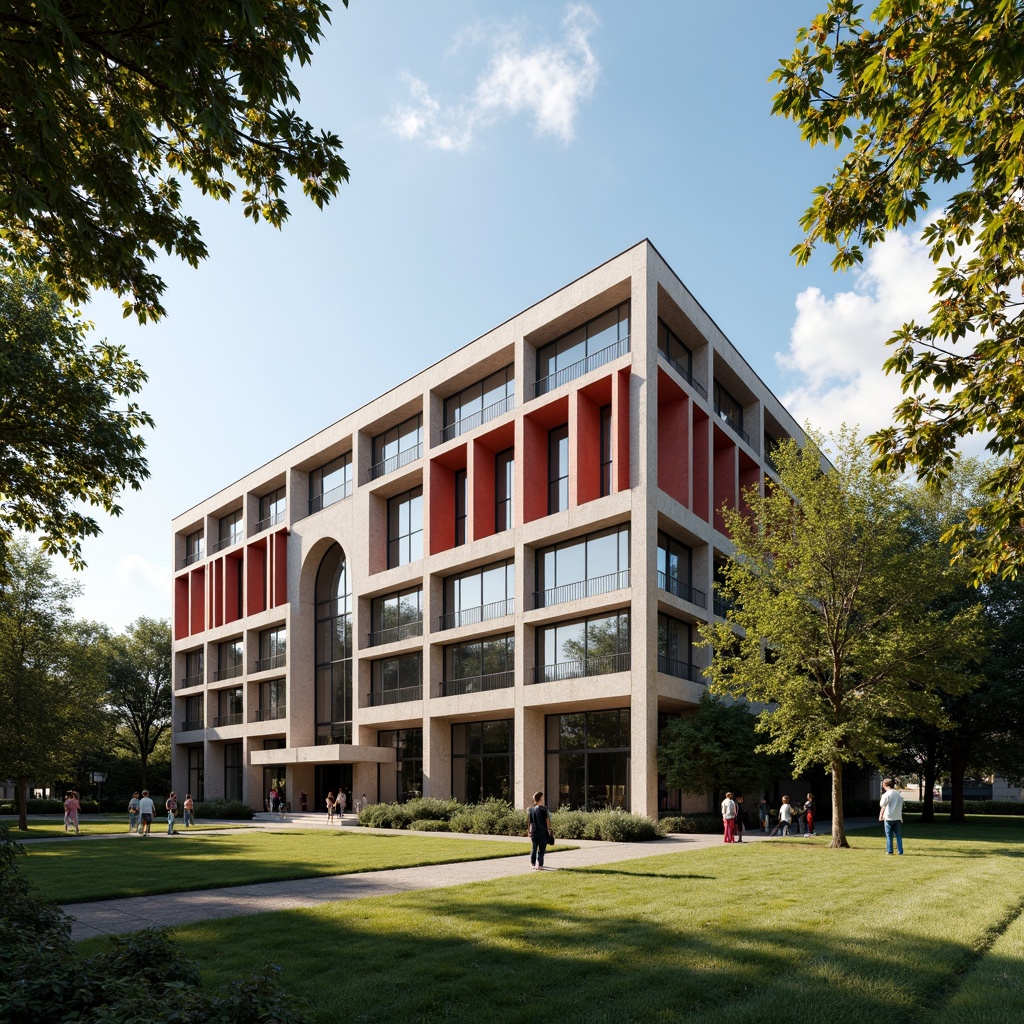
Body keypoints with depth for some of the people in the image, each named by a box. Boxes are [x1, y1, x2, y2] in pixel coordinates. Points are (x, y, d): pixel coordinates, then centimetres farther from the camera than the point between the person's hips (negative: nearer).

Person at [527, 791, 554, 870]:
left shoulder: (531, 809, 2)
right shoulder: (543, 809, -11)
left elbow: (529, 822, 5)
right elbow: (547, 821, -8)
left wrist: (529, 831, 12)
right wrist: (549, 830, 1)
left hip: (533, 832, 4)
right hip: (542, 832, -4)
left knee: (534, 848, 15)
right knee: (541, 849, 2)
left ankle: (533, 864, 22)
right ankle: (539, 865, -2)